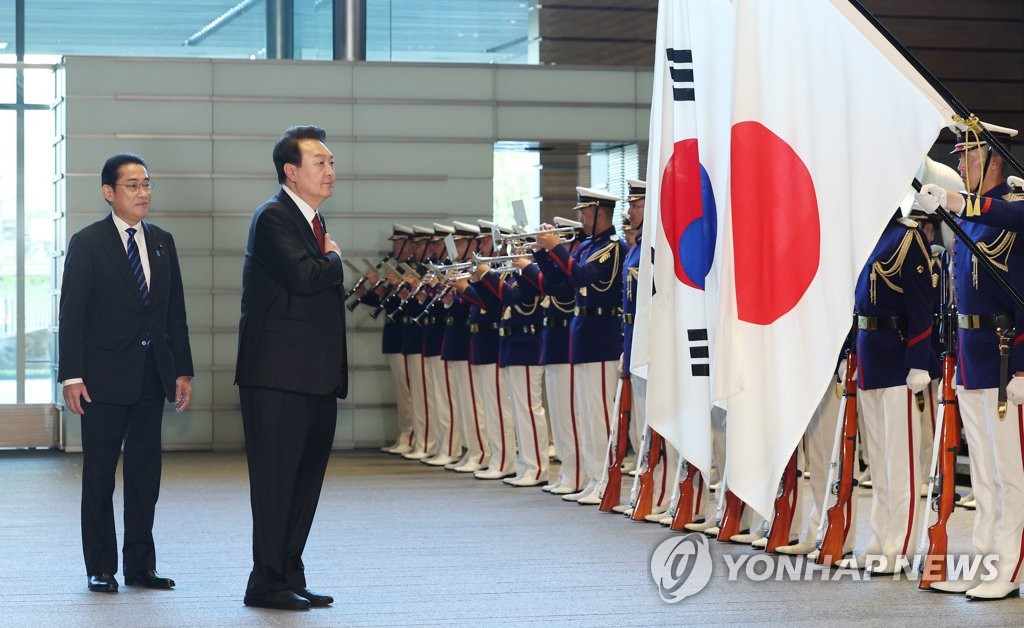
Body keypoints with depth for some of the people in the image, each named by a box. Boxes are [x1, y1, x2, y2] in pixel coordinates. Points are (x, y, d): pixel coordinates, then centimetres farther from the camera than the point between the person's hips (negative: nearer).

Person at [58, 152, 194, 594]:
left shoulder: (162, 242, 11)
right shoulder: (87, 243, -5)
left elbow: (175, 312, 13)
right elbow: (71, 314, -8)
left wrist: (182, 370, 8)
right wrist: (72, 376, -14)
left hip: (152, 375, 5)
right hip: (105, 376, -5)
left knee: (145, 473, 8)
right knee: (99, 475, 3)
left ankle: (141, 565, 15)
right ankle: (101, 569, 9)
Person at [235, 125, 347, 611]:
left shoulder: (312, 222, 19)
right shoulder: (273, 218, -11)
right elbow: (303, 276, -27)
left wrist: (336, 374, 16)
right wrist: (334, 259, -5)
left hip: (316, 378, 9)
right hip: (278, 376, -9)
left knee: (306, 479, 11)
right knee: (276, 478, -4)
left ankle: (289, 578, 17)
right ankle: (267, 583, 1)